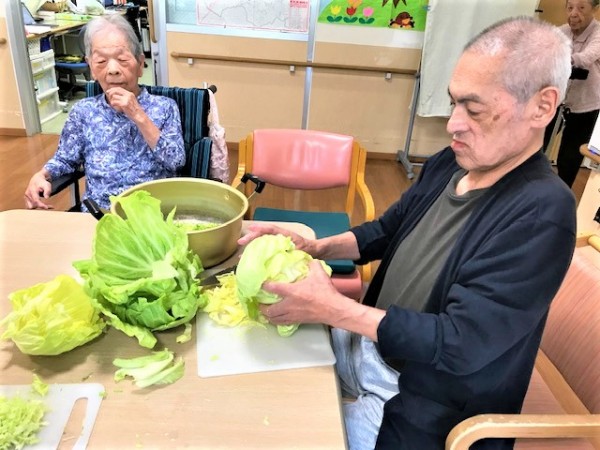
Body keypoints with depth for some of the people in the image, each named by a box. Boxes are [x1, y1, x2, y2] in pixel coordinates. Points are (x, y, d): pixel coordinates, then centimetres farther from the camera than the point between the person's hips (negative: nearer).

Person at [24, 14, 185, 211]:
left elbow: (176, 162, -6)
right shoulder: (84, 111, 10)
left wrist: (139, 116, -10)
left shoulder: (164, 106, 5)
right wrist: (40, 175, -2)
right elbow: (65, 160, 19)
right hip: (97, 214, 2)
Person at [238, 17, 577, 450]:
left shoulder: (541, 216, -26)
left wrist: (334, 309, -27)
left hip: (416, 410, -6)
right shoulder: (450, 163, -2)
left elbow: (459, 346, -28)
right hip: (371, 343, 7)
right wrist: (314, 247, -6)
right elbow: (388, 230, 10)